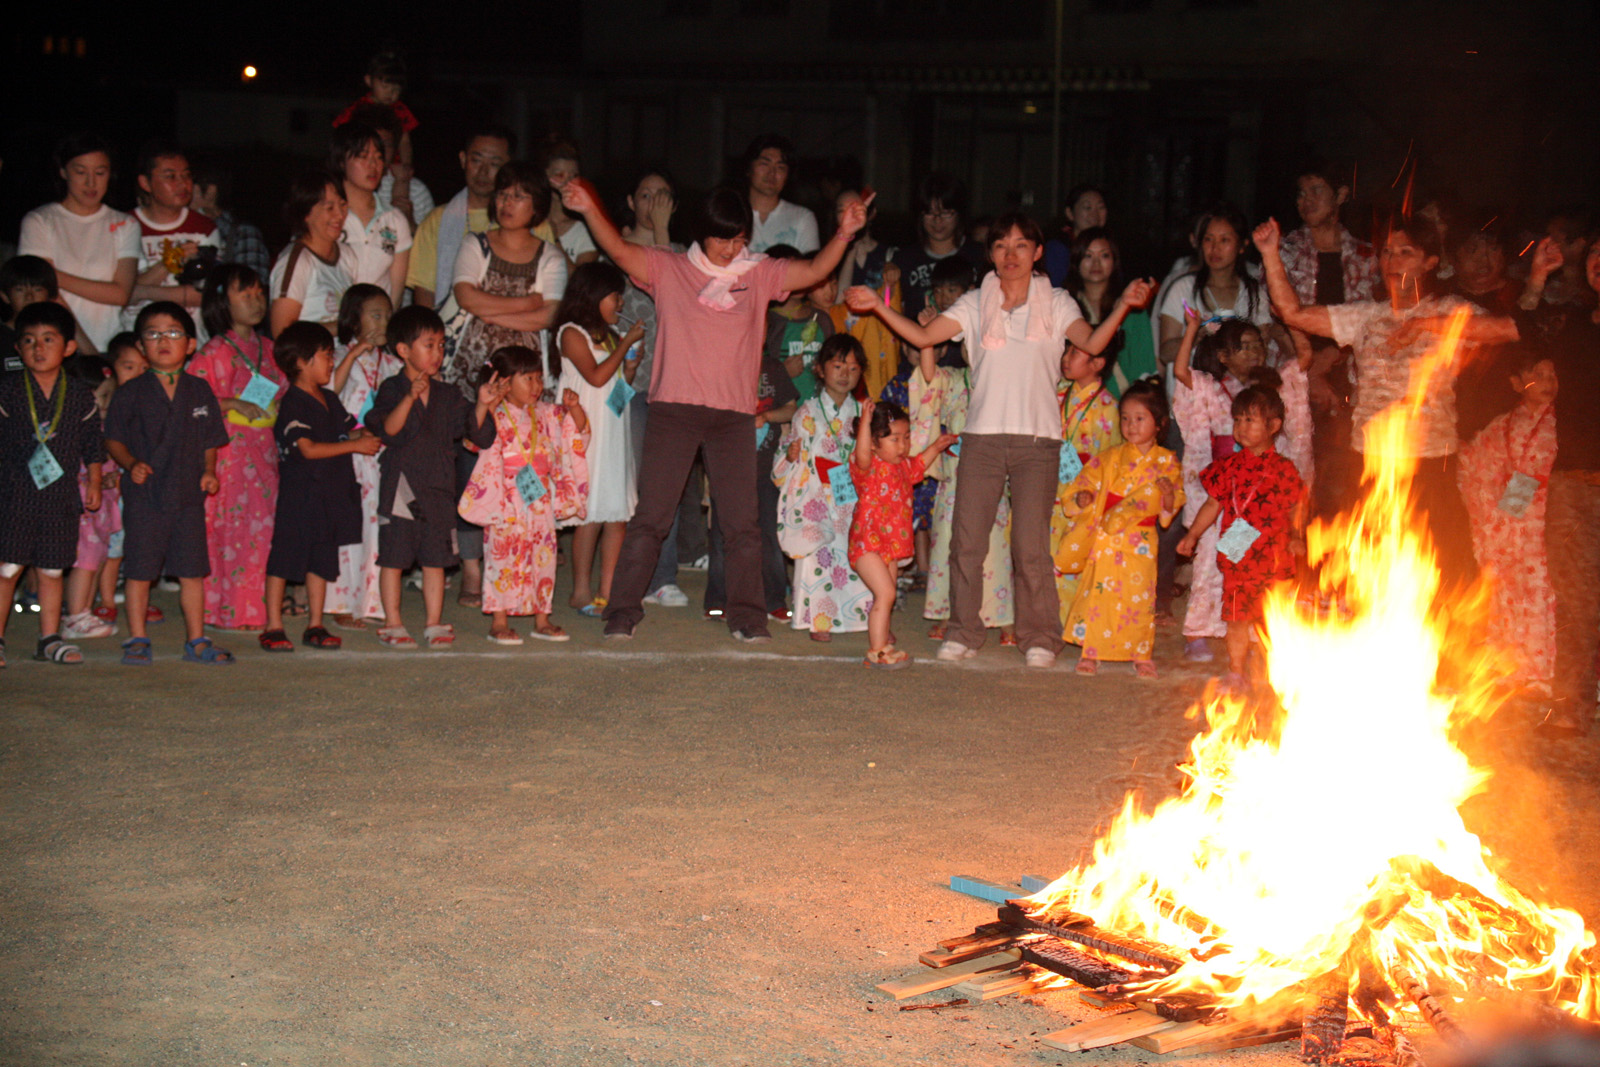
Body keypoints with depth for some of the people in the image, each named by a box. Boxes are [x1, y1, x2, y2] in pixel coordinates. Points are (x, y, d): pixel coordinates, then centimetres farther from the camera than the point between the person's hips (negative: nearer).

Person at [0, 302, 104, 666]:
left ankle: (50, 639, 18)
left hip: (61, 496, 2)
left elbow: (92, 443, 13)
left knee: (52, 570, 9)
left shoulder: (80, 395, 4)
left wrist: (94, 484, 14)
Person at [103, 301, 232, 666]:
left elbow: (210, 442, 13)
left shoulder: (200, 392, 8)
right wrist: (131, 464, -13)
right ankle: (137, 640, 12)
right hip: (144, 494, -2)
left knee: (192, 570, 6)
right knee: (139, 569, 1)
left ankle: (196, 641, 15)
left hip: (189, 492, 2)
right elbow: (114, 439, 4)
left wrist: (209, 471, -3)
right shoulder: (131, 393, 1)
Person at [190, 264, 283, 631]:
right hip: (230, 446, -6)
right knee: (232, 522, -4)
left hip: (264, 446, 6)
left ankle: (265, 602, 14)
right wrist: (233, 404, -20)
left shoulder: (266, 347, 13)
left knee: (264, 520, 6)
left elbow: (281, 390, 26)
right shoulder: (215, 351, -8)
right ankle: (230, 609, 2)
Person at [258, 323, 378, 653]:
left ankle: (315, 626, 18)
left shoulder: (330, 399, 15)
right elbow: (308, 449, -20)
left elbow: (350, 429, 22)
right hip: (299, 493, -8)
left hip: (331, 492, 8)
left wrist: (365, 436, -3)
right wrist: (354, 445, -20)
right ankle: (273, 627, 4)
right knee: (285, 557, -1)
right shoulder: (294, 402, -12)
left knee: (322, 559, 11)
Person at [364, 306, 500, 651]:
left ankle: (434, 623, 14)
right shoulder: (392, 390, -2)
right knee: (394, 557, 1)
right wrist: (410, 397, -29)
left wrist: (483, 405, -12)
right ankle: (392, 624, 10)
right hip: (400, 486, -4)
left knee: (435, 559, 7)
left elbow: (476, 432, 5)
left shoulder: (448, 396, 11)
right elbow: (387, 430, -18)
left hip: (439, 489, 4)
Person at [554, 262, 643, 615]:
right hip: (588, 432, -7)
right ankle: (582, 591, 1)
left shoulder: (610, 334, 18)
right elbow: (596, 376, -16)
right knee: (591, 514, -7)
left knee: (619, 513, 2)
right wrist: (627, 344, -10)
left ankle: (608, 590, 6)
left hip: (616, 432, 8)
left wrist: (631, 367, 3)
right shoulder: (572, 333, -5)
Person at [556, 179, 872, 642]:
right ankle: (623, 610, 6)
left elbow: (814, 271, 4)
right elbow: (619, 250, -4)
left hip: (734, 415, 2)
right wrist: (589, 210, -20)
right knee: (651, 514, 0)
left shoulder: (759, 274, 11)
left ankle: (746, 614, 12)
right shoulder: (669, 269, 5)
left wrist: (843, 235, -12)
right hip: (674, 408, -2)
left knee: (742, 522, 3)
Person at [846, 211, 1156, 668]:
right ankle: (964, 633, 12)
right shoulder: (975, 305, 12)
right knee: (966, 540, 0)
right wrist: (879, 307, 0)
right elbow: (922, 336, 8)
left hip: (1037, 439, -2)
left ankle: (1039, 637, 9)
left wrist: (1123, 306, -23)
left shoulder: (1055, 304, 9)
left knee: (1031, 545, -4)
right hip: (982, 436, 2)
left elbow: (1092, 342, -8)